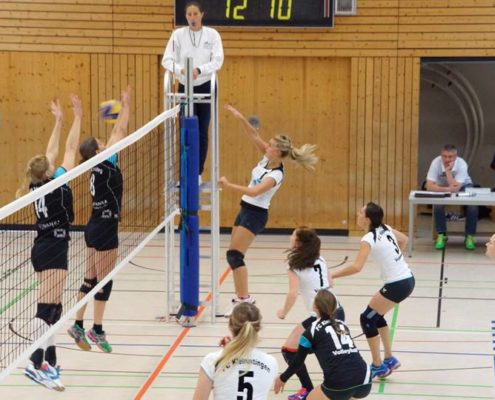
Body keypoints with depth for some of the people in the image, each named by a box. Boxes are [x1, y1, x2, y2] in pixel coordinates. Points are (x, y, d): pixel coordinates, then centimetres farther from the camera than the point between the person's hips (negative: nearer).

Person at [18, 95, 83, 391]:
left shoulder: (39, 185, 5)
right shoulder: (57, 183, -12)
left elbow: (52, 152, 17)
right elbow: (70, 150, -8)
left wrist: (59, 120, 23)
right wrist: (77, 117, -1)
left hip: (42, 249, 9)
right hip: (54, 249, -9)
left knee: (52, 306, 13)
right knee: (48, 307, -14)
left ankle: (50, 359, 15)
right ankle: (36, 363, -22)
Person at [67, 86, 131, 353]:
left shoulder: (99, 167, 5)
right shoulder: (106, 166, -16)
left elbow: (118, 135, 14)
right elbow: (119, 132, -11)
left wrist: (124, 108, 15)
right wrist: (126, 105, -4)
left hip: (95, 228, 9)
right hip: (105, 230, -9)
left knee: (91, 279, 11)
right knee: (104, 280, 0)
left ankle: (78, 325, 11)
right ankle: (97, 329, 6)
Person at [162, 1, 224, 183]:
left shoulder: (212, 34, -3)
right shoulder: (178, 34, -2)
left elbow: (218, 60, -12)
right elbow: (167, 60, -8)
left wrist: (199, 69, -28)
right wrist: (181, 69, -29)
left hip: (205, 88, 0)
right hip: (185, 88, 0)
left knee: (202, 132, 4)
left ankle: (198, 173, 14)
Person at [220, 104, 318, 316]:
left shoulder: (276, 175, -22)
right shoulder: (267, 158, 1)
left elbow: (254, 191, -33)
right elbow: (254, 136, 0)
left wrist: (229, 185, -35)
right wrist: (240, 118, -13)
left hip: (255, 214, -9)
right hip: (246, 210, 9)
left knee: (234, 255, -13)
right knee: (234, 255, 9)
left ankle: (244, 299, -11)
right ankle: (242, 297, 15)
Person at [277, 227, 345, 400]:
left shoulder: (295, 266, -9)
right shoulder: (321, 260, 9)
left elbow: (292, 294, -17)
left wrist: (283, 312, -2)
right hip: (338, 312, 7)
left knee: (289, 350, 2)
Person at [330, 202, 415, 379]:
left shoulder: (369, 239, -17)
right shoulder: (386, 229, 7)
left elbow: (356, 267, -29)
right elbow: (404, 240, 26)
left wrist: (333, 275, -20)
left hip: (397, 285, -9)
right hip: (407, 279, 9)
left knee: (367, 318, 3)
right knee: (375, 315, 23)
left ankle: (378, 366, 9)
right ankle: (389, 359, 27)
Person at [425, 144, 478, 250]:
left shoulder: (462, 164, -29)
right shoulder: (436, 163, -27)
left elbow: (455, 188, -36)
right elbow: (429, 186, -33)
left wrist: (448, 170, -41)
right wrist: (447, 189, -45)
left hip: (462, 186, 0)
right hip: (443, 188, 0)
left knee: (473, 206, -27)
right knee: (438, 205, -31)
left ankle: (469, 236, -9)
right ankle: (441, 235, -12)